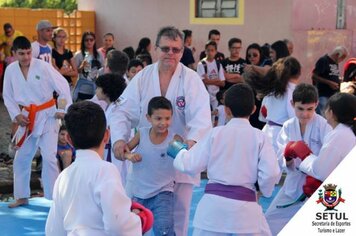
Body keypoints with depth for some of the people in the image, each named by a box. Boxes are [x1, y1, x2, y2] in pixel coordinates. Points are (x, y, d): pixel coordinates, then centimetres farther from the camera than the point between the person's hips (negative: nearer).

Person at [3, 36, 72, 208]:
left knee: (49, 157, -11)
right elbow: (8, 97, 7)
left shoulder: (43, 66, -14)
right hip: (27, 118, 5)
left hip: (47, 116, -4)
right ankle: (22, 197, 28)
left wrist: (64, 110, -10)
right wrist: (16, 115, -4)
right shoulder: (10, 70, -3)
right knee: (21, 158, 12)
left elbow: (63, 86, -9)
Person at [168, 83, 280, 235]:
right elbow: (270, 172, -8)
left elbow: (191, 165, 2)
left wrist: (178, 152, 22)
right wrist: (264, 190, 13)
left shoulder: (215, 133, 1)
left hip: (213, 204, 2)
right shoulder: (259, 137, -2)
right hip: (244, 206, -1)